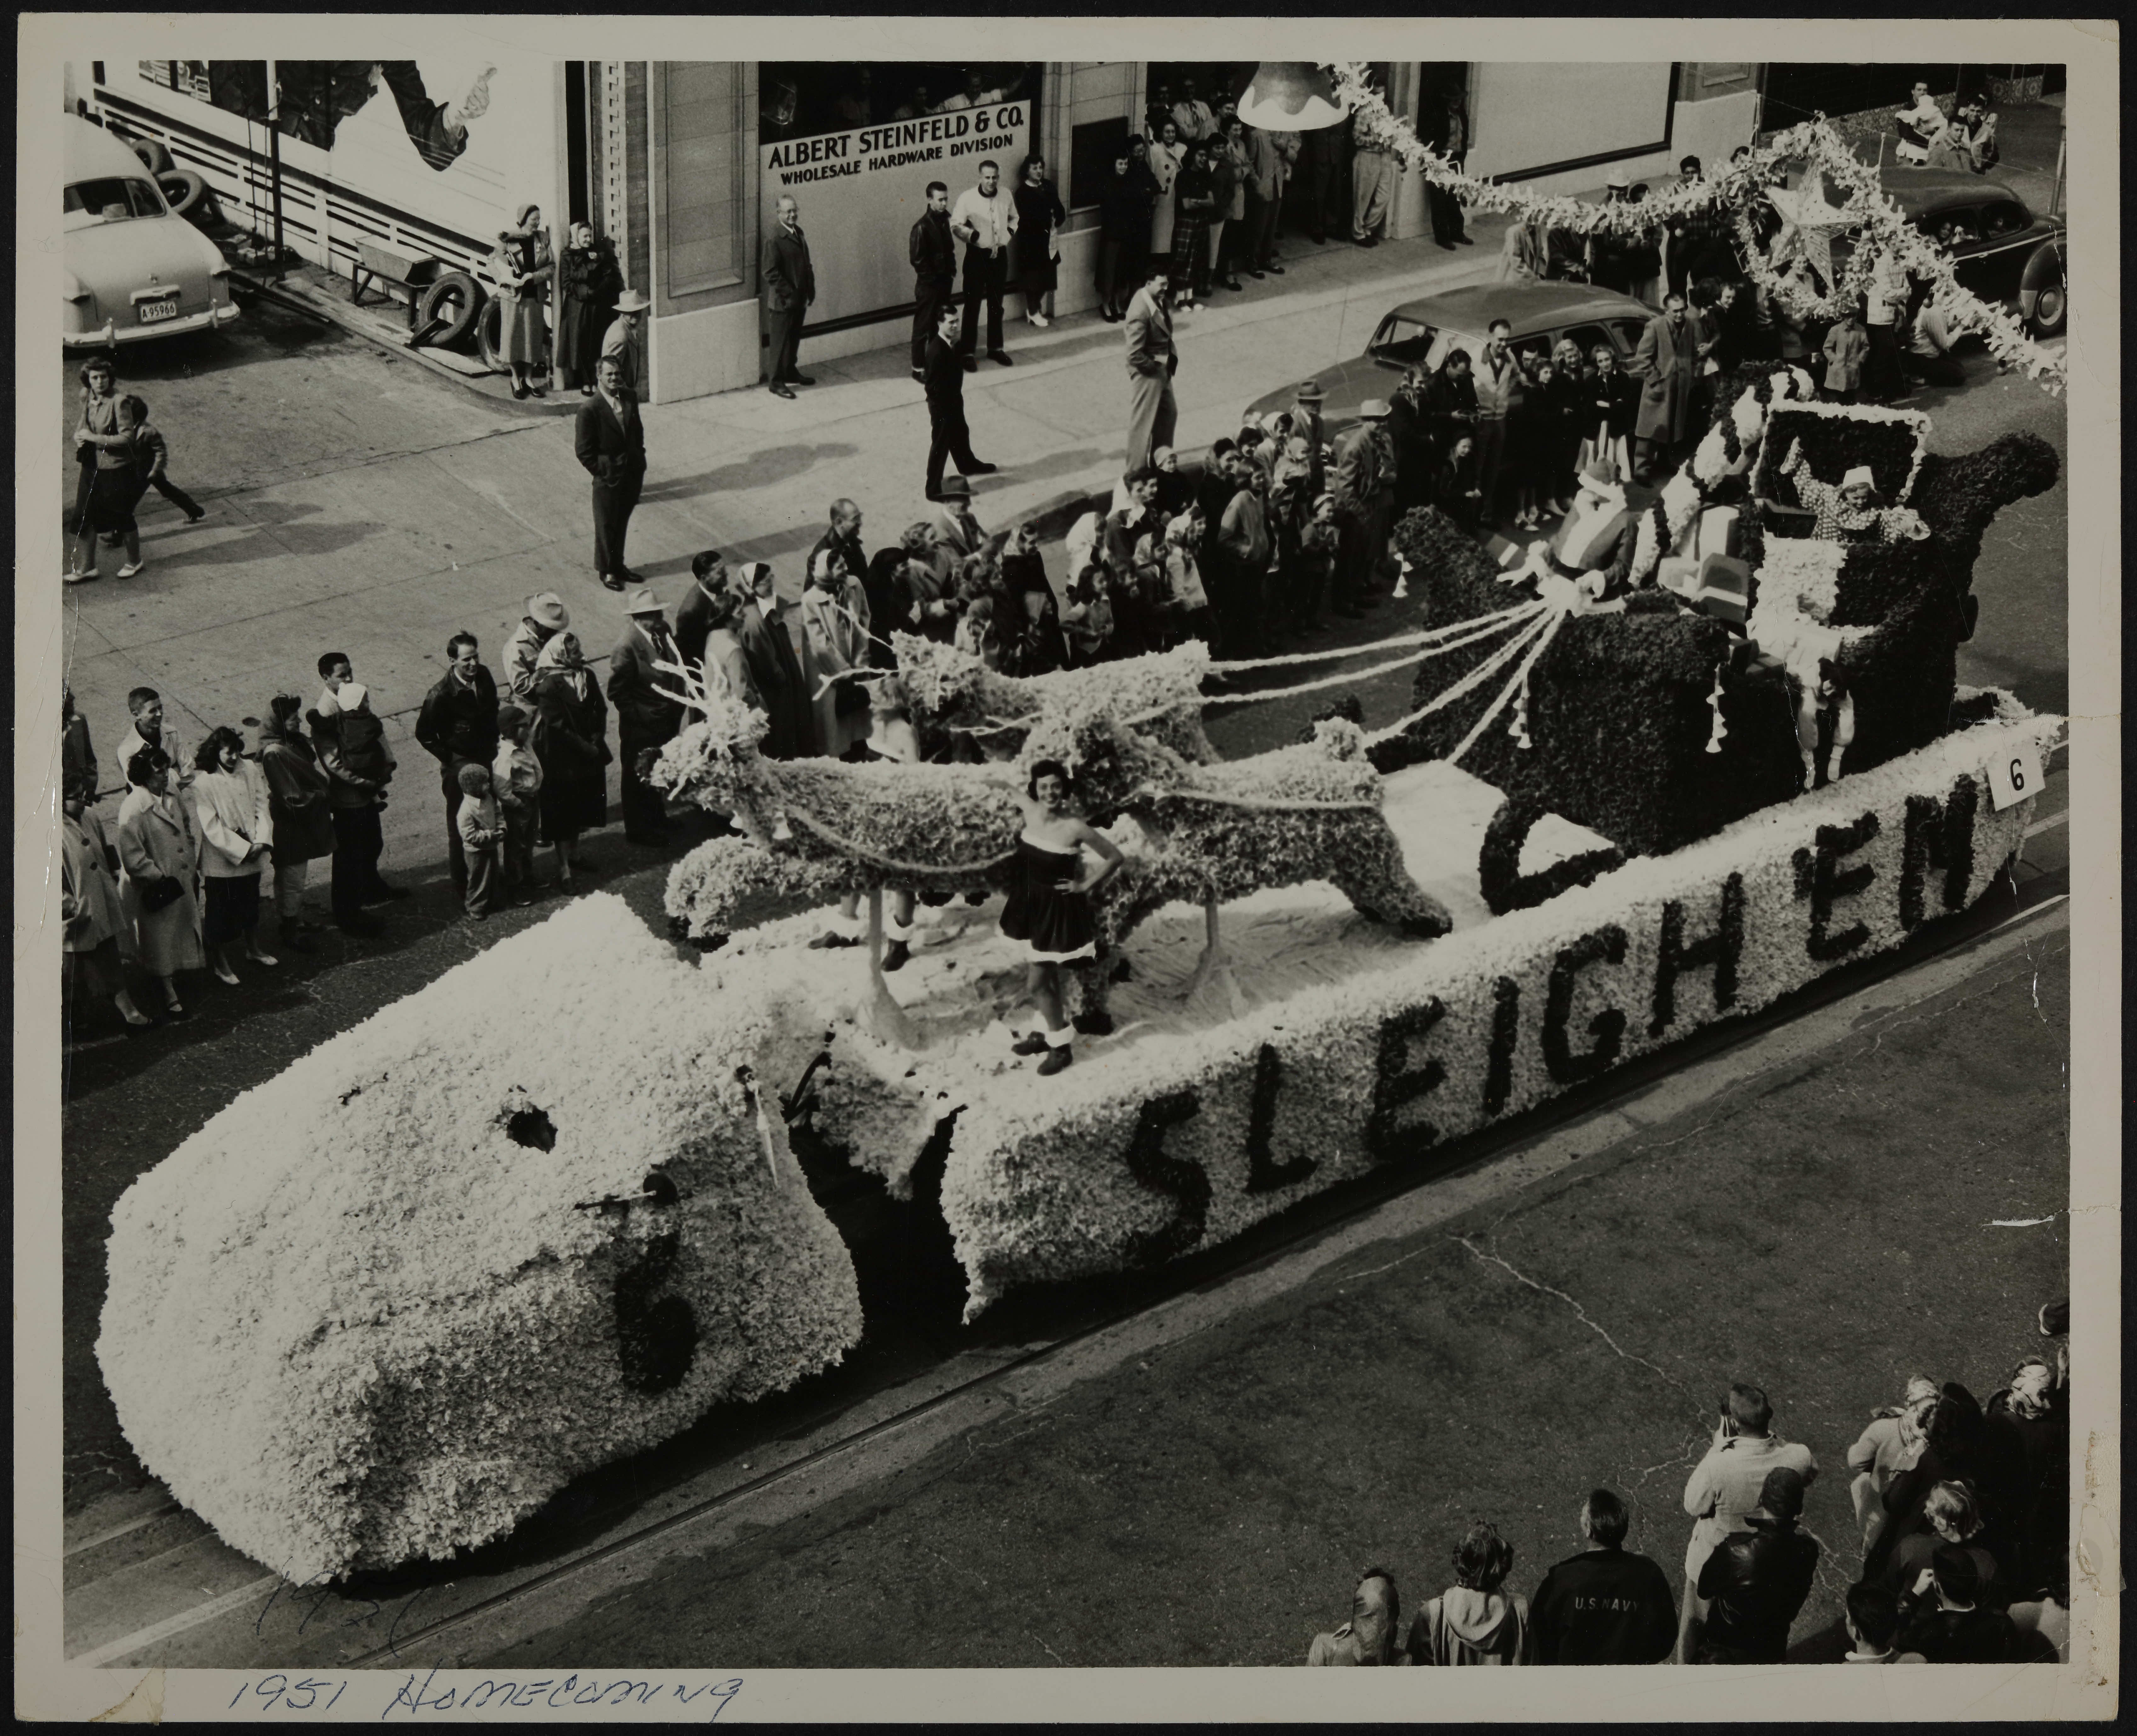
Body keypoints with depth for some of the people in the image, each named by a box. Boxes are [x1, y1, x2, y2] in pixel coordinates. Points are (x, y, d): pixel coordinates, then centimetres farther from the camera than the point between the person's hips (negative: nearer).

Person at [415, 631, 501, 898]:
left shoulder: (483, 676, -5)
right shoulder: (441, 695, -24)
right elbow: (424, 734, -13)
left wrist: (494, 743, 9)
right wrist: (449, 758, -12)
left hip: (487, 759, 6)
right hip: (459, 765, -6)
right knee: (461, 825, 7)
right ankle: (462, 883, 20)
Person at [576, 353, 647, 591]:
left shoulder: (629, 399, -1)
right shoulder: (590, 409, -20)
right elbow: (584, 451, -14)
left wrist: (640, 462, 8)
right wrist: (602, 473, -13)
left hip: (632, 474, 6)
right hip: (608, 479, -6)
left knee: (622, 522, 20)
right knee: (606, 525, 11)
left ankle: (618, 565, 36)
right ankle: (605, 570, 27)